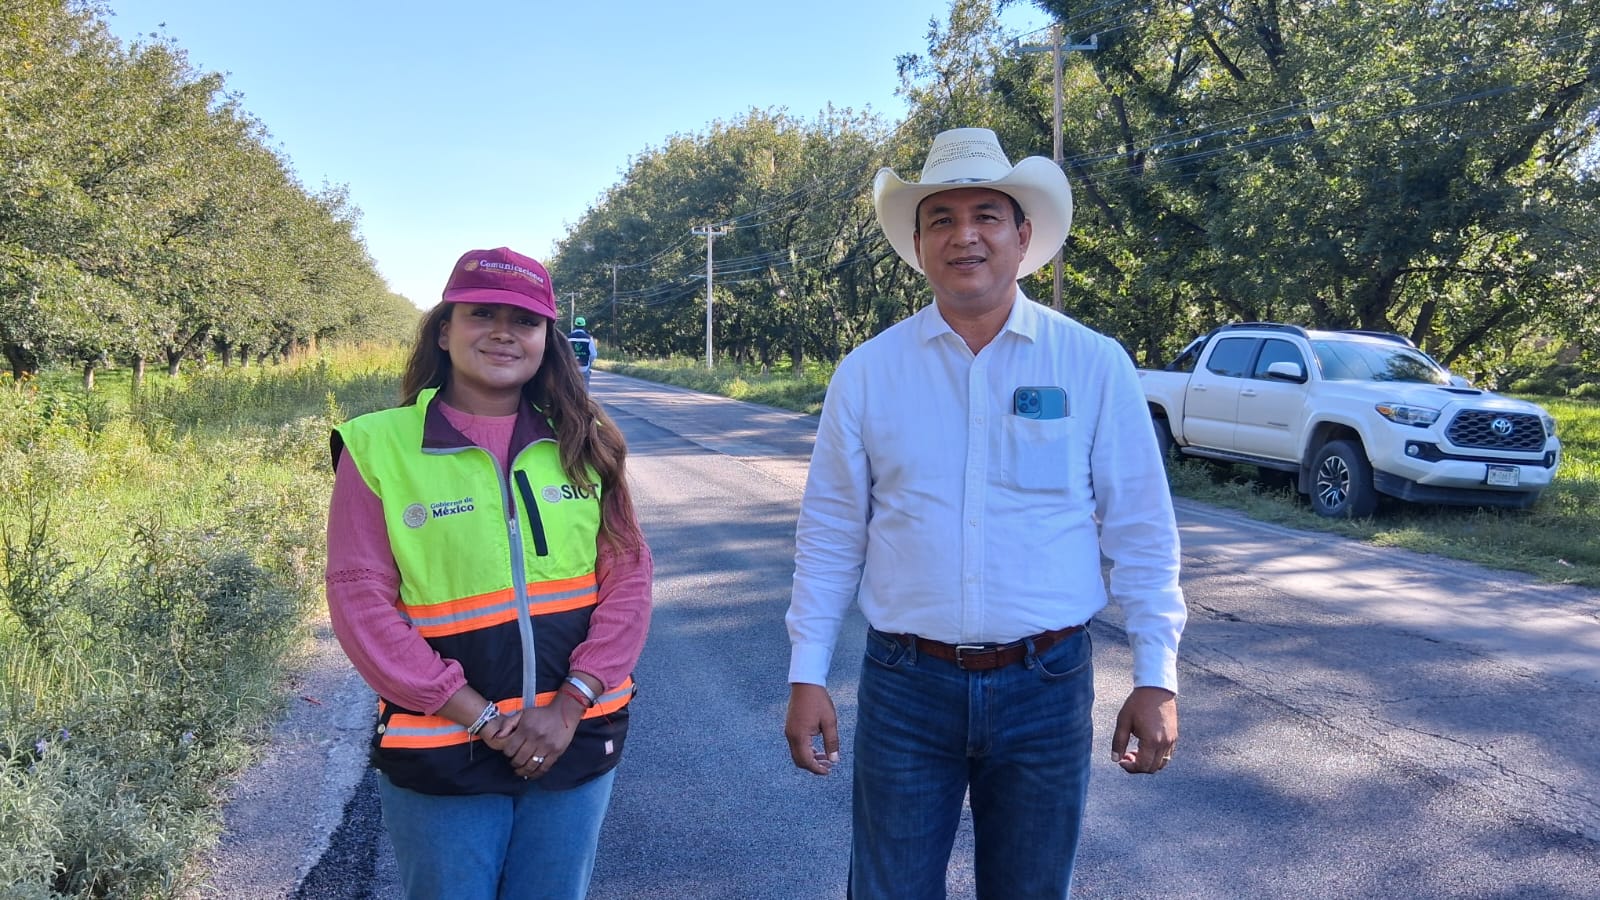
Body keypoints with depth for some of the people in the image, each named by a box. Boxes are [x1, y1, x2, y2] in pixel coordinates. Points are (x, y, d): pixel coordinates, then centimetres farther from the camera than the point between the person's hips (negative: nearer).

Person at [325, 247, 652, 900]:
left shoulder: (582, 443, 1)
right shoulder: (379, 446, -7)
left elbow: (628, 576, -1)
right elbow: (362, 601, -10)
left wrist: (571, 704, -11)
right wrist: (479, 716, -14)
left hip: (577, 742, 3)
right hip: (441, 753, -2)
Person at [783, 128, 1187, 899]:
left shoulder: (1094, 365, -3)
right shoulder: (867, 372, -1)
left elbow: (1141, 532, 0)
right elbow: (830, 535, 3)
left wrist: (1156, 677, -2)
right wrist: (807, 675, 1)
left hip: (1046, 687, 0)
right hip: (904, 686, 0)